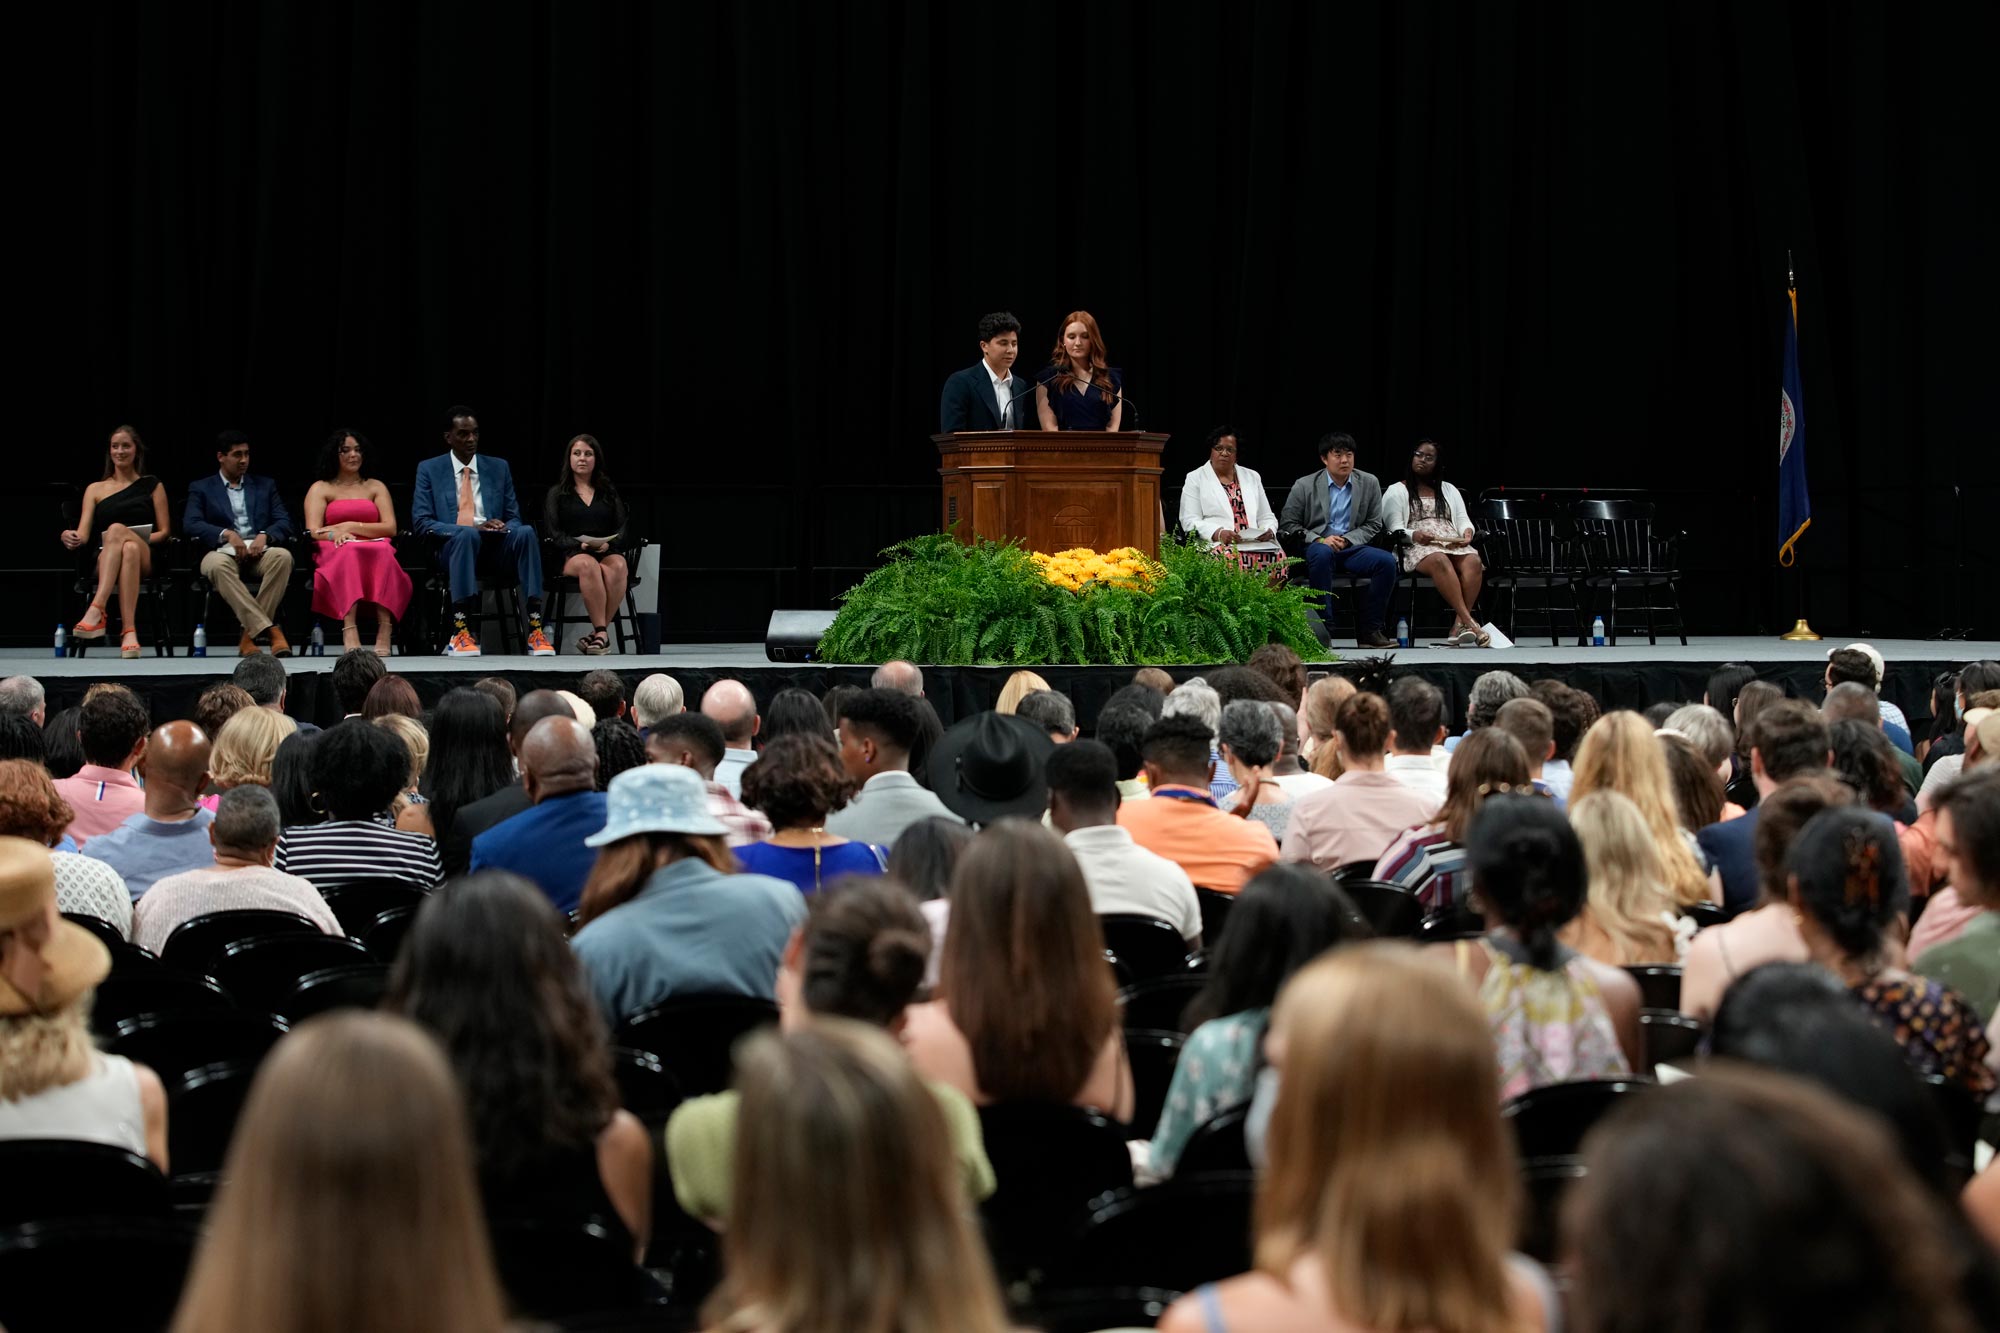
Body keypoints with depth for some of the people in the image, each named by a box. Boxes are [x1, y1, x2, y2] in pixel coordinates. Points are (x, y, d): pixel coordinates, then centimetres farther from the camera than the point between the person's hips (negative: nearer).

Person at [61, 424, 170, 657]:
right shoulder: (95, 489, 21)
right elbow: (83, 535, 10)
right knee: (129, 549, -39)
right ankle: (130, 632, -58)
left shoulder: (151, 485, 20)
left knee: (117, 529, -37)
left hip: (145, 558, -1)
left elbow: (164, 531, 12)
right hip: (104, 560, 1)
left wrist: (139, 539, -9)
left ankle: (96, 611, -54)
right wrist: (71, 538, -15)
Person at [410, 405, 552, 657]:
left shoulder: (498, 468, 18)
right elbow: (421, 521, 0)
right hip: (453, 545, -2)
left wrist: (504, 527, -10)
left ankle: (535, 631, -38)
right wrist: (470, 528, -15)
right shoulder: (430, 470, 10)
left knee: (526, 532, -31)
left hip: (495, 545, 3)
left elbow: (514, 517, 17)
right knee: (466, 534, -39)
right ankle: (459, 633, -45)